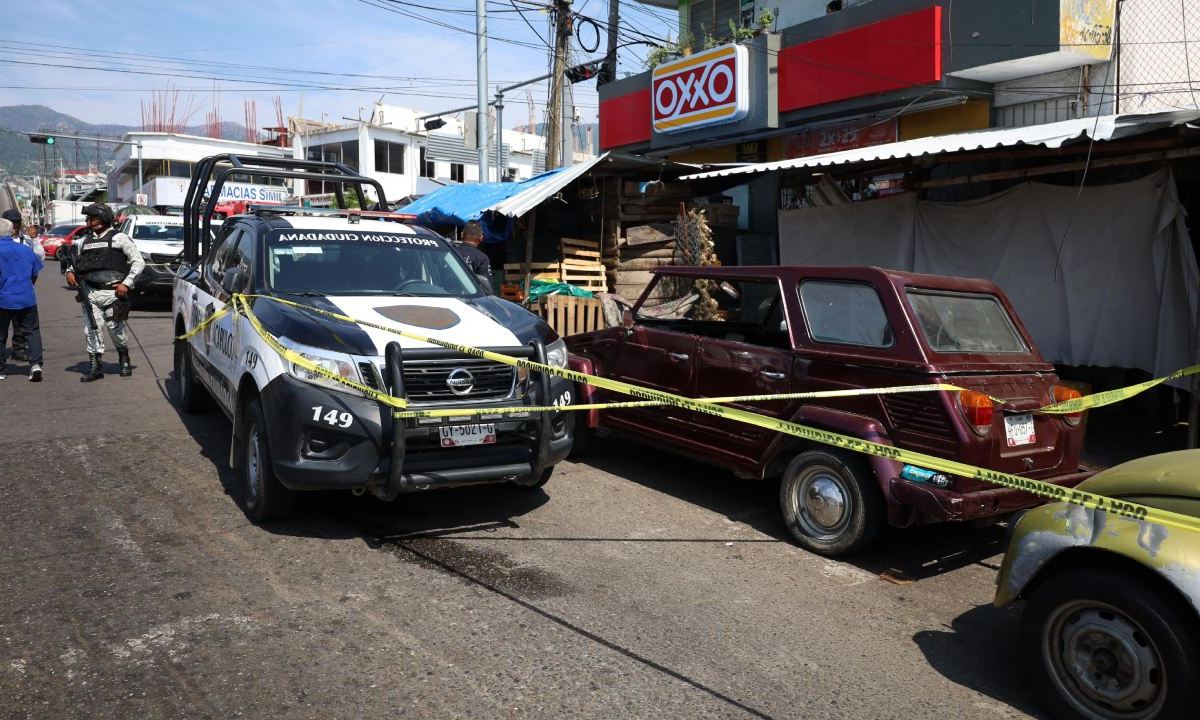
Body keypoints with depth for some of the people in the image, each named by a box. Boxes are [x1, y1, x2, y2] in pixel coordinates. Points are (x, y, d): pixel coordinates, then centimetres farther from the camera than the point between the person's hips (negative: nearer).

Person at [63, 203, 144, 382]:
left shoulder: (119, 238, 0)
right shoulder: (84, 240, 14)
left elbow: (138, 261, -2)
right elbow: (73, 259, 25)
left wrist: (126, 283, -10)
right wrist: (69, 272, 4)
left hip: (112, 292, -4)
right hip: (90, 293, 4)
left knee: (116, 330, 5)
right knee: (91, 330, -1)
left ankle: (125, 361, 25)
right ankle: (96, 367, 6)